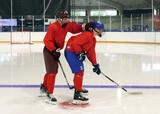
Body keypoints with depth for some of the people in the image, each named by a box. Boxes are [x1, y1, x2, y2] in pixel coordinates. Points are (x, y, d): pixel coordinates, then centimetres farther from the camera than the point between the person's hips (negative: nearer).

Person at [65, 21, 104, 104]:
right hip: (71, 52, -11)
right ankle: (77, 95, -11)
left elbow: (91, 53, 19)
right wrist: (79, 53, -26)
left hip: (76, 53, 11)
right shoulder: (87, 35, -18)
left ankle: (78, 87, 43)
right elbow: (75, 43, -26)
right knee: (79, 72, -13)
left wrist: (95, 65, 15)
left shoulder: (93, 40, 15)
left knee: (80, 72, 23)